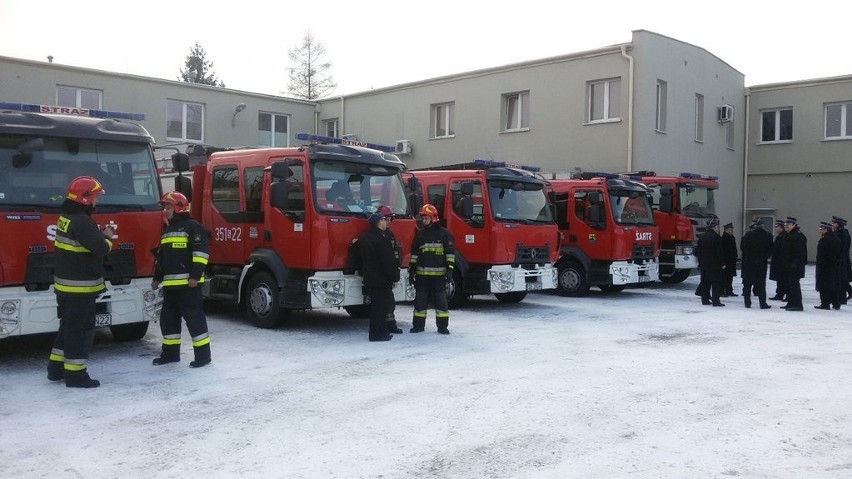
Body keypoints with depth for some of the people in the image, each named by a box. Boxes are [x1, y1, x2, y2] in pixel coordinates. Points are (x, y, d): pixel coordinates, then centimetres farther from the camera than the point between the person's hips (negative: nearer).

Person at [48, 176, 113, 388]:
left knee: (68, 327, 20)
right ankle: (75, 374, 3)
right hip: (80, 287, -10)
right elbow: (100, 249, -23)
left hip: (65, 285, 10)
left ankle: (56, 368, 27)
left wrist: (100, 234, 5)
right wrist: (107, 237, -4)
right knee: (80, 330, -2)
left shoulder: (66, 217, 11)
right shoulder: (82, 222, -21)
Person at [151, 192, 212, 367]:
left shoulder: (192, 227, -7)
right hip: (170, 284, 9)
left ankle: (203, 354, -1)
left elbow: (201, 252, -16)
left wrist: (196, 275, -21)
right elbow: (161, 256, 28)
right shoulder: (167, 230, 21)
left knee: (194, 318, -7)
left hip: (188, 283, -9)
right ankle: (170, 352, 26)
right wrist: (157, 278, 26)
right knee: (168, 318, 14)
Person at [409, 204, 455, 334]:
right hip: (422, 274, 4)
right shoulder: (420, 234, 11)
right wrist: (412, 270, 10)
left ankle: (442, 326, 7)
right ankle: (418, 325, 15)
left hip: (439, 274, -4)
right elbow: (414, 253, 14)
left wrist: (450, 269, -10)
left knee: (441, 300, 0)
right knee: (420, 300, 6)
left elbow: (450, 252, -3)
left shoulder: (444, 233, -1)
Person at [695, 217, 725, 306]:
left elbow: (698, 251, 14)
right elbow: (720, 252, -13)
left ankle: (704, 299, 14)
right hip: (715, 264, -7)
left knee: (705, 281, 11)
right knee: (716, 282, -3)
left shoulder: (701, 236, 9)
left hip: (704, 263, 7)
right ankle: (715, 300, -5)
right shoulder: (716, 237, -13)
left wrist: (700, 262, 20)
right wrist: (722, 263, -6)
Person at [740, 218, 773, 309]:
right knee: (761, 284, 8)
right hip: (762, 264, 2)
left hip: (749, 263, -2)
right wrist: (764, 257, 6)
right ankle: (763, 303, 8)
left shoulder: (748, 235, -11)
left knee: (747, 284, 8)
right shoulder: (768, 236, -3)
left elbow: (742, 247, -9)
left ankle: (747, 302, 9)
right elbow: (771, 250, -1)